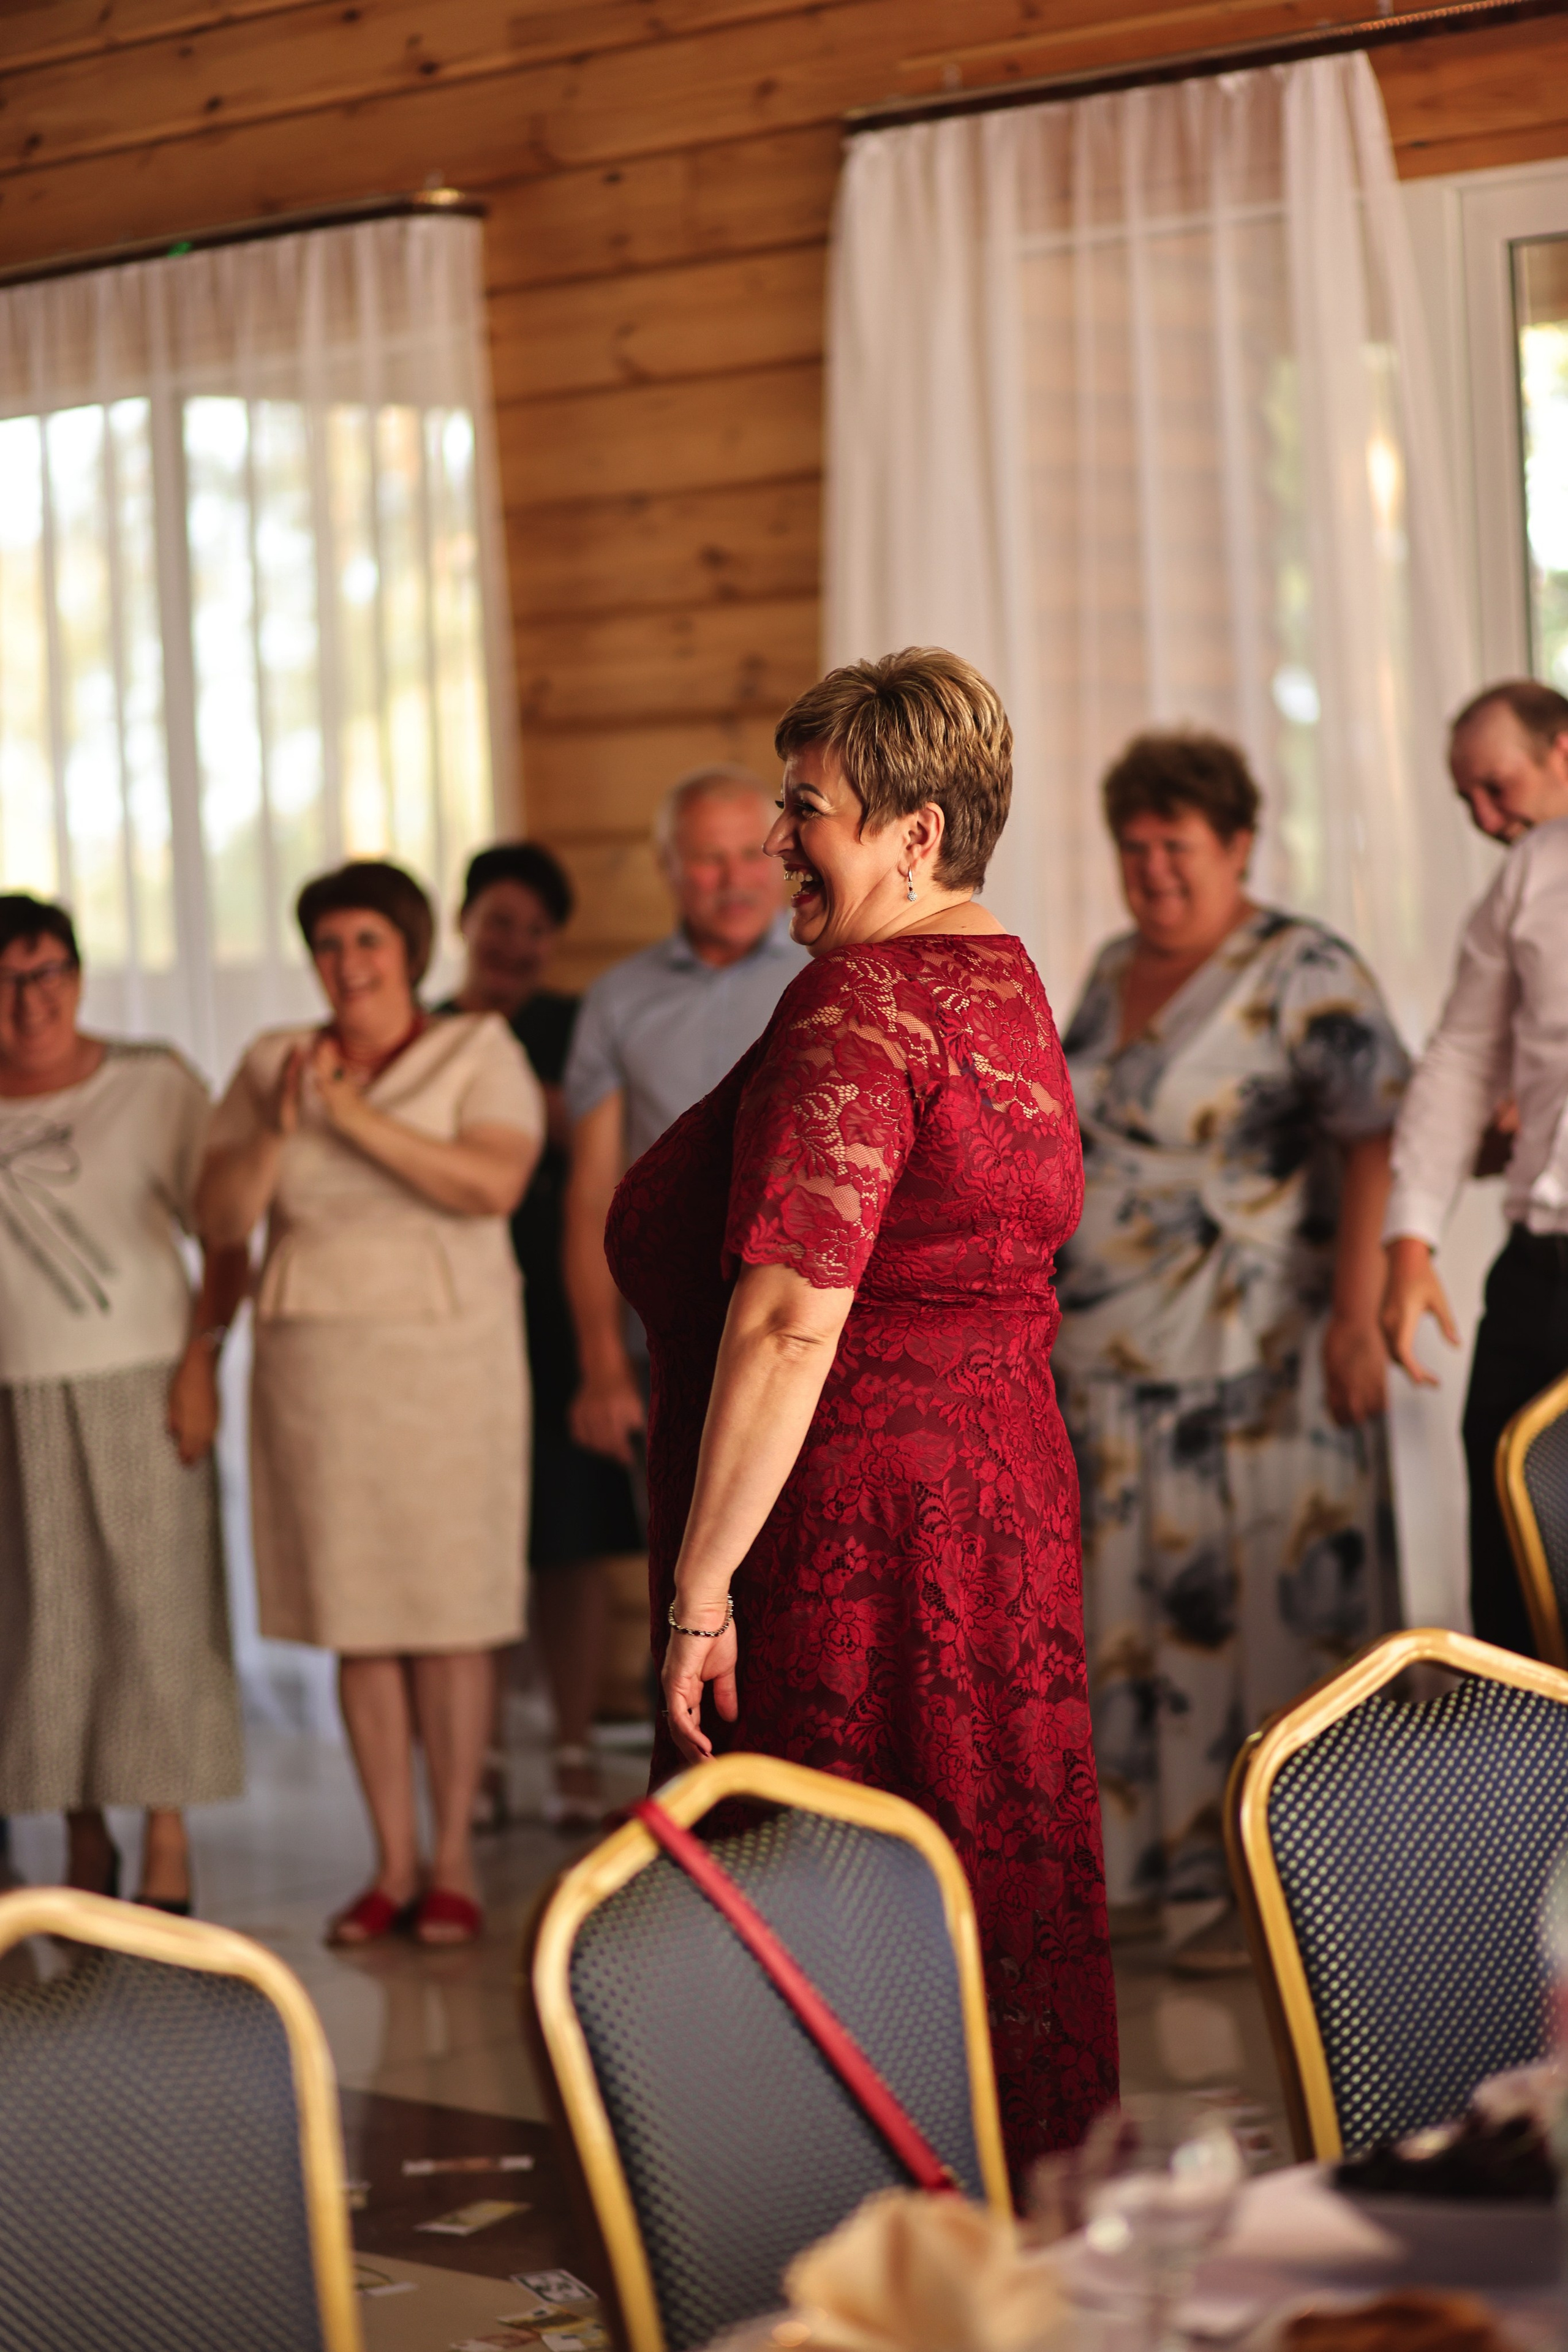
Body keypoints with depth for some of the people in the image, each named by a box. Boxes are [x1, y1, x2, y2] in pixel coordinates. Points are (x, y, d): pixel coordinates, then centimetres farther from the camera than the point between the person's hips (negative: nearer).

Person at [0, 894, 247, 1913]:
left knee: (155, 1609, -3)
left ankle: (168, 1856, 3)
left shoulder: (155, 1085, -1)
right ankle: (85, 1844, 17)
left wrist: (201, 1359, -9)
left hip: (138, 1389, -2)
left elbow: (225, 1235, 1)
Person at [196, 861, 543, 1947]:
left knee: (449, 1617, -2)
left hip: (446, 1360, -3)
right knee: (357, 1622, 5)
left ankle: (453, 1860, 8)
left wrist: (356, 1116, -20)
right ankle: (393, 1862, 13)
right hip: (316, 1368, 3)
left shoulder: (479, 1053, -1)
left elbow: (492, 1184, -18)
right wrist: (279, 1128, -15)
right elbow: (221, 1217, 2)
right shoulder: (273, 1065, 9)